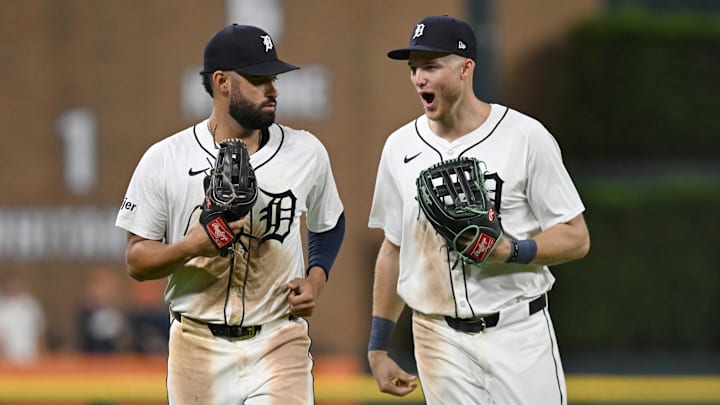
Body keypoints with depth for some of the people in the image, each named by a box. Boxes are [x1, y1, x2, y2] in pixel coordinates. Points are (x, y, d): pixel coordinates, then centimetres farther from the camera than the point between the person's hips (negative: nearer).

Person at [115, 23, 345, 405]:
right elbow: (136, 259, -1)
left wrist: (315, 279, 3)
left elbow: (329, 225, 22)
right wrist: (191, 246, -21)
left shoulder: (306, 152, 3)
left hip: (280, 344, 0)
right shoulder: (164, 159, -4)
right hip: (199, 346, 0)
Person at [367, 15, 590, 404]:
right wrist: (377, 347, 13)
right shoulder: (400, 146, 8)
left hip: (518, 333, -3)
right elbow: (393, 249, 16)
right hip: (440, 341, 3)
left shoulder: (525, 136, -5)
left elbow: (576, 238, -4)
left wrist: (509, 251, -22)